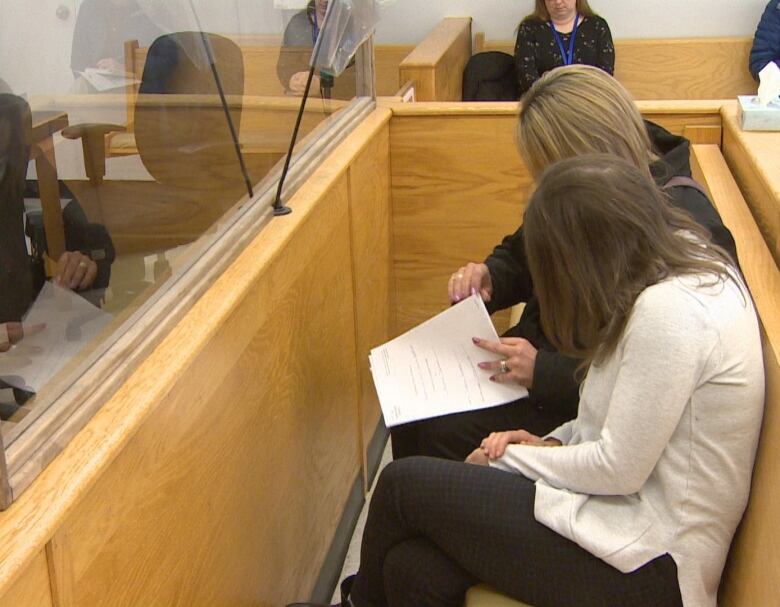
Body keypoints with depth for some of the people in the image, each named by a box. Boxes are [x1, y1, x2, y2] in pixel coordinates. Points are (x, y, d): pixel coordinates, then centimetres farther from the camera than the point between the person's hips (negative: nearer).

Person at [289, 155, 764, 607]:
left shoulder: (668, 311, -25)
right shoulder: (691, 264, 6)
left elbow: (618, 469, -21)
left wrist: (511, 457, -6)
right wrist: (554, 444, 2)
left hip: (651, 566, -9)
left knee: (404, 485, -4)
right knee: (415, 568, -3)